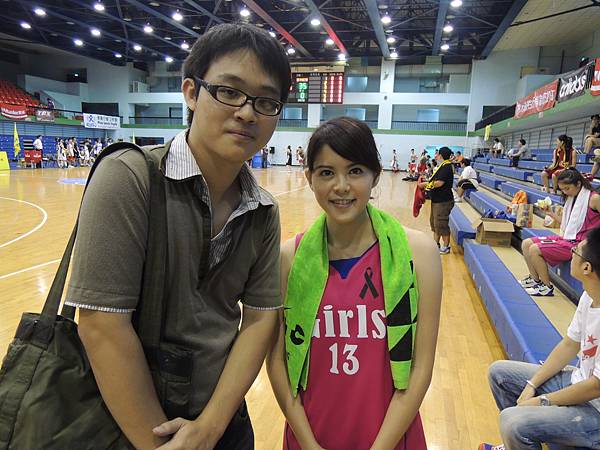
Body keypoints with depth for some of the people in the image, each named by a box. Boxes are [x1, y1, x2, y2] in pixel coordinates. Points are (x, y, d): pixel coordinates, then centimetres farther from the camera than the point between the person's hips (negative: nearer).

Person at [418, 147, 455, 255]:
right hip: (437, 200, 10)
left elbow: (439, 183, -25)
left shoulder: (446, 167, -18)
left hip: (443, 201, -10)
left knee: (441, 224, -2)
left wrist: (425, 184, -14)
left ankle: (446, 247, 11)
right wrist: (427, 184, 4)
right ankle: (436, 243, 30)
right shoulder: (443, 166, 12)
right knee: (434, 222, 18)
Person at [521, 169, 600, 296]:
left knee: (535, 249, -20)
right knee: (526, 244, 2)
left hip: (578, 244, -9)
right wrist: (551, 213, 5)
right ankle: (534, 278, 17)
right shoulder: (572, 198, 12)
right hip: (567, 238, 9)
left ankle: (546, 287, -3)